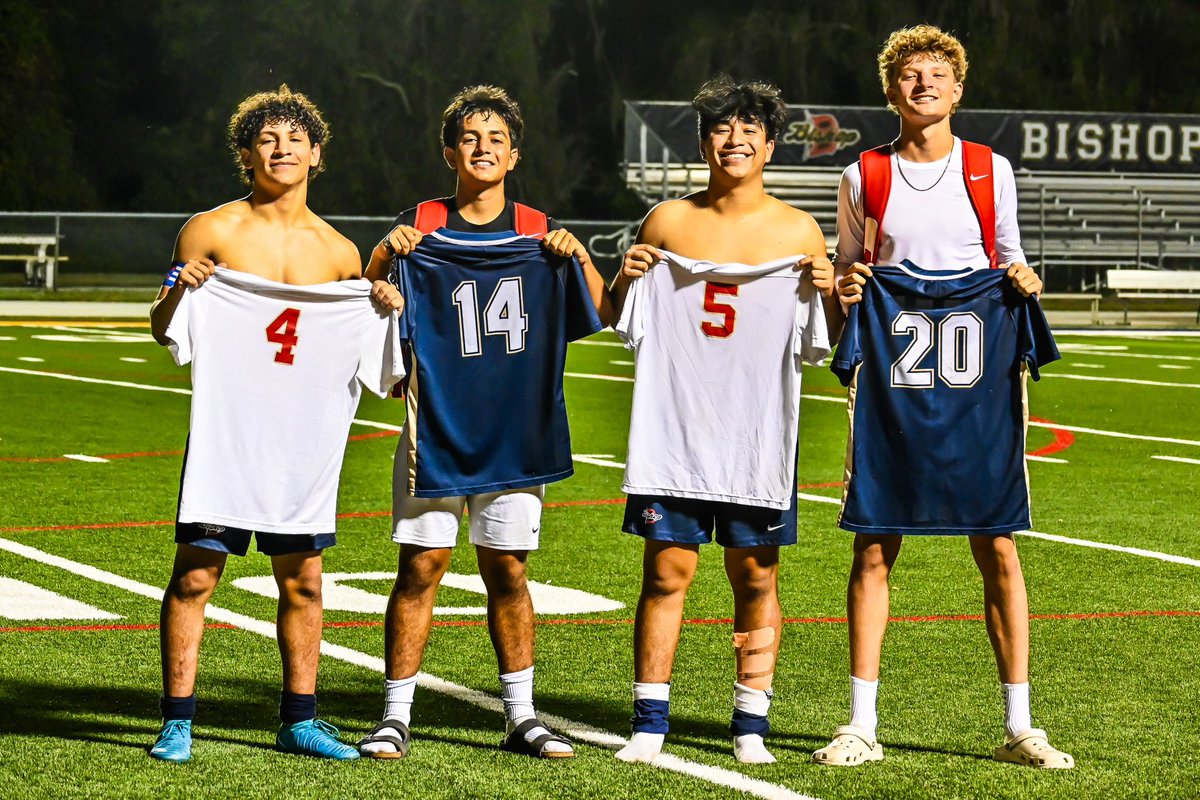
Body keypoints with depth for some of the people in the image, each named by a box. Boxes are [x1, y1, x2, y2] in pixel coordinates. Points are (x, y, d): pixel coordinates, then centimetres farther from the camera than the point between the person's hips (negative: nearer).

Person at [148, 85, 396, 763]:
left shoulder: (339, 253, 9)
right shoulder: (211, 233, -1)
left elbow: (357, 344, 20)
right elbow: (163, 330, 5)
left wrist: (385, 310, 0)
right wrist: (178, 290, -16)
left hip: (305, 434, 3)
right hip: (225, 429, -3)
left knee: (303, 580, 8)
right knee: (195, 573, -4)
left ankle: (300, 720, 18)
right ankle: (178, 720, 3)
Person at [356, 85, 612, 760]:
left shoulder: (539, 233, 8)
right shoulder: (420, 227, 3)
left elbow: (602, 317, 9)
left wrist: (578, 255, -7)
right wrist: (383, 256, -17)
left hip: (514, 431, 2)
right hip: (436, 426, -2)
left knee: (507, 570, 7)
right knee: (421, 569, -4)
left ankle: (522, 716, 14)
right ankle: (396, 716, 1)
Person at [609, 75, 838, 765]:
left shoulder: (797, 231, 5)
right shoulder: (667, 222, 6)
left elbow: (824, 340, 9)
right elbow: (625, 320, 16)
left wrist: (830, 293, -10)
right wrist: (625, 279, -3)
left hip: (758, 434, 0)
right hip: (674, 429, 0)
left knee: (756, 578, 4)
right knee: (667, 572, -2)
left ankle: (752, 724, 11)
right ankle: (650, 722, 4)